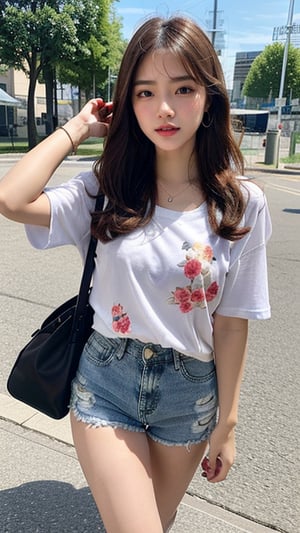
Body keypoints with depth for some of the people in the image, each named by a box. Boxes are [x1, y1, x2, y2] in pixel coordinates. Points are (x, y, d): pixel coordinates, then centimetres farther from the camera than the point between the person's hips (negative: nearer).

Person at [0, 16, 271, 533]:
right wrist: (78, 126, -13)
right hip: (105, 385, -1)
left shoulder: (242, 205, -10)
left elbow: (230, 323, -7)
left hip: (190, 394, 1)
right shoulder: (108, 191, -8)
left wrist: (226, 423, 0)